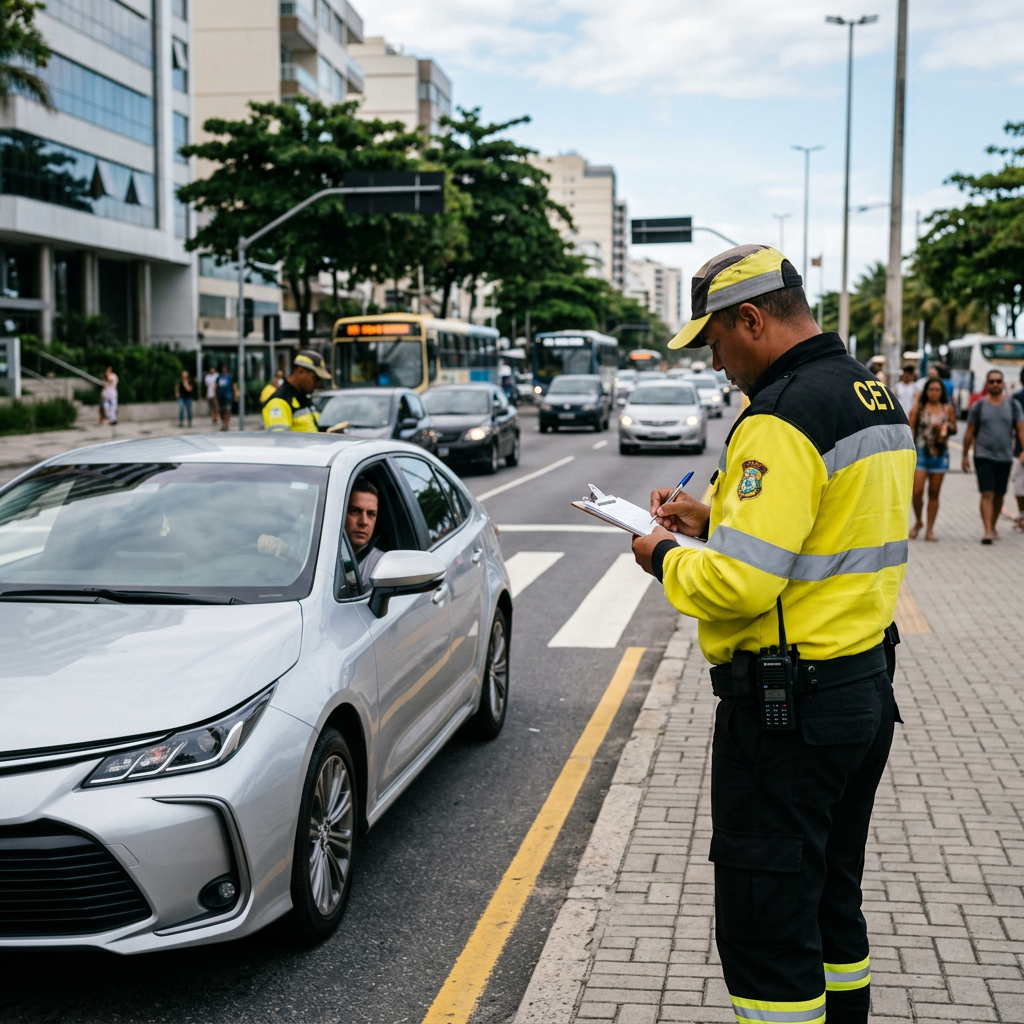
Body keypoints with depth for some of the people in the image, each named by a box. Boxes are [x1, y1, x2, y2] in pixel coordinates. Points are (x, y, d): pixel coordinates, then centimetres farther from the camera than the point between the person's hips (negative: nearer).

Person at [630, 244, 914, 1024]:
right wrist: (715, 519, 14)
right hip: (868, 688, 10)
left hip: (787, 710, -10)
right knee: (832, 906, 23)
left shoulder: (783, 418, -21)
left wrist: (665, 558, -7)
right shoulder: (878, 399, 10)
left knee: (766, 930, 1)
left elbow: (736, 584, -27)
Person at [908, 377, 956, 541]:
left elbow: (954, 428, 16)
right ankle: (918, 522, 16)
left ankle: (930, 529, 12)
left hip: (940, 454, 2)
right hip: (921, 452, -2)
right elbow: (910, 428, -3)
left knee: (934, 493, 5)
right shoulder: (918, 407, 0)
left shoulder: (947, 409, 6)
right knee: (917, 491, -9)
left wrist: (945, 427, -7)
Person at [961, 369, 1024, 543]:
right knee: (987, 494, -11)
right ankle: (988, 531, -16)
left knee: (999, 495, 12)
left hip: (1005, 457, 2)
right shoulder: (979, 405, 1)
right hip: (983, 456, -2)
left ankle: (993, 526, 30)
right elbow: (969, 433, 5)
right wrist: (965, 456, 5)